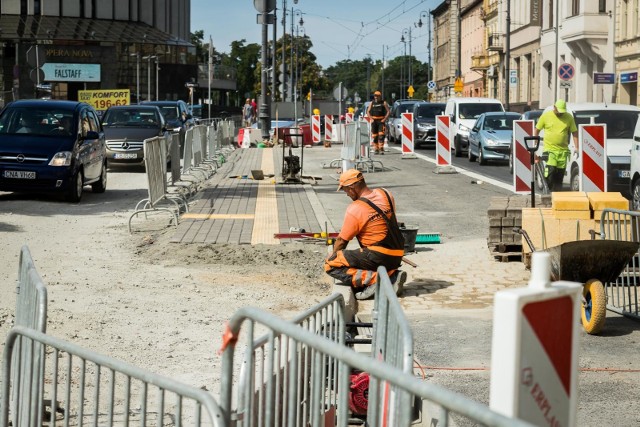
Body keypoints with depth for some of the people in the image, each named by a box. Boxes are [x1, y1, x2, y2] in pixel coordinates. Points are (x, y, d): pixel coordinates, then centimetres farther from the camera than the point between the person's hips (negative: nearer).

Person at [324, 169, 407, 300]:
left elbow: (341, 241, -5)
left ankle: (372, 279, -18)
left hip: (377, 257, -8)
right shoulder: (385, 194, 5)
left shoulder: (354, 210, -15)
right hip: (397, 258, 8)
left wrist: (333, 255, 15)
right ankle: (392, 275, 6)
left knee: (330, 264, -7)